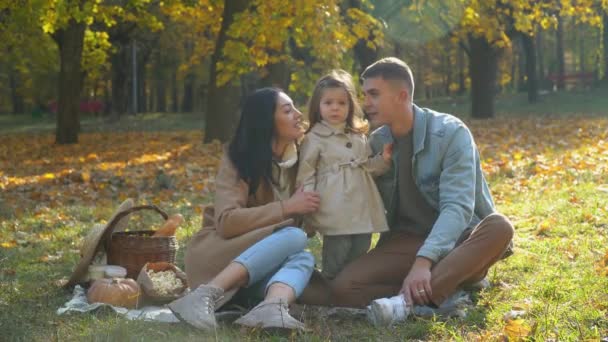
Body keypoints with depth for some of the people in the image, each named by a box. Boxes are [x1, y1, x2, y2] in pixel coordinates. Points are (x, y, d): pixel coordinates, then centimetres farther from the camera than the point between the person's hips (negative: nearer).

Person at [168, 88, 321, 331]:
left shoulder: (299, 159, 5)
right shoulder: (238, 159, -11)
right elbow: (226, 222, -23)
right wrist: (287, 208, -22)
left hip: (257, 270, 5)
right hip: (216, 254, -5)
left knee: (304, 259, -26)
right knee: (294, 236, -29)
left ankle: (272, 308, -57)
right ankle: (206, 296, -42)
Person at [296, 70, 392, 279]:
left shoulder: (359, 137, 16)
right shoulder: (314, 138, -2)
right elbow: (306, 176, -5)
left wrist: (384, 160, 4)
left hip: (363, 210, 6)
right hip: (336, 214, -6)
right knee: (335, 265, -4)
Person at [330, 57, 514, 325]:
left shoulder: (450, 134, -14)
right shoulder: (376, 143, 2)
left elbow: (457, 207, -25)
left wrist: (424, 261, -39)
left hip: (456, 243, -3)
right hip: (406, 243, 3)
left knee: (499, 227, -37)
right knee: (344, 287, -24)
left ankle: (407, 301, -46)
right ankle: (447, 292, -27)